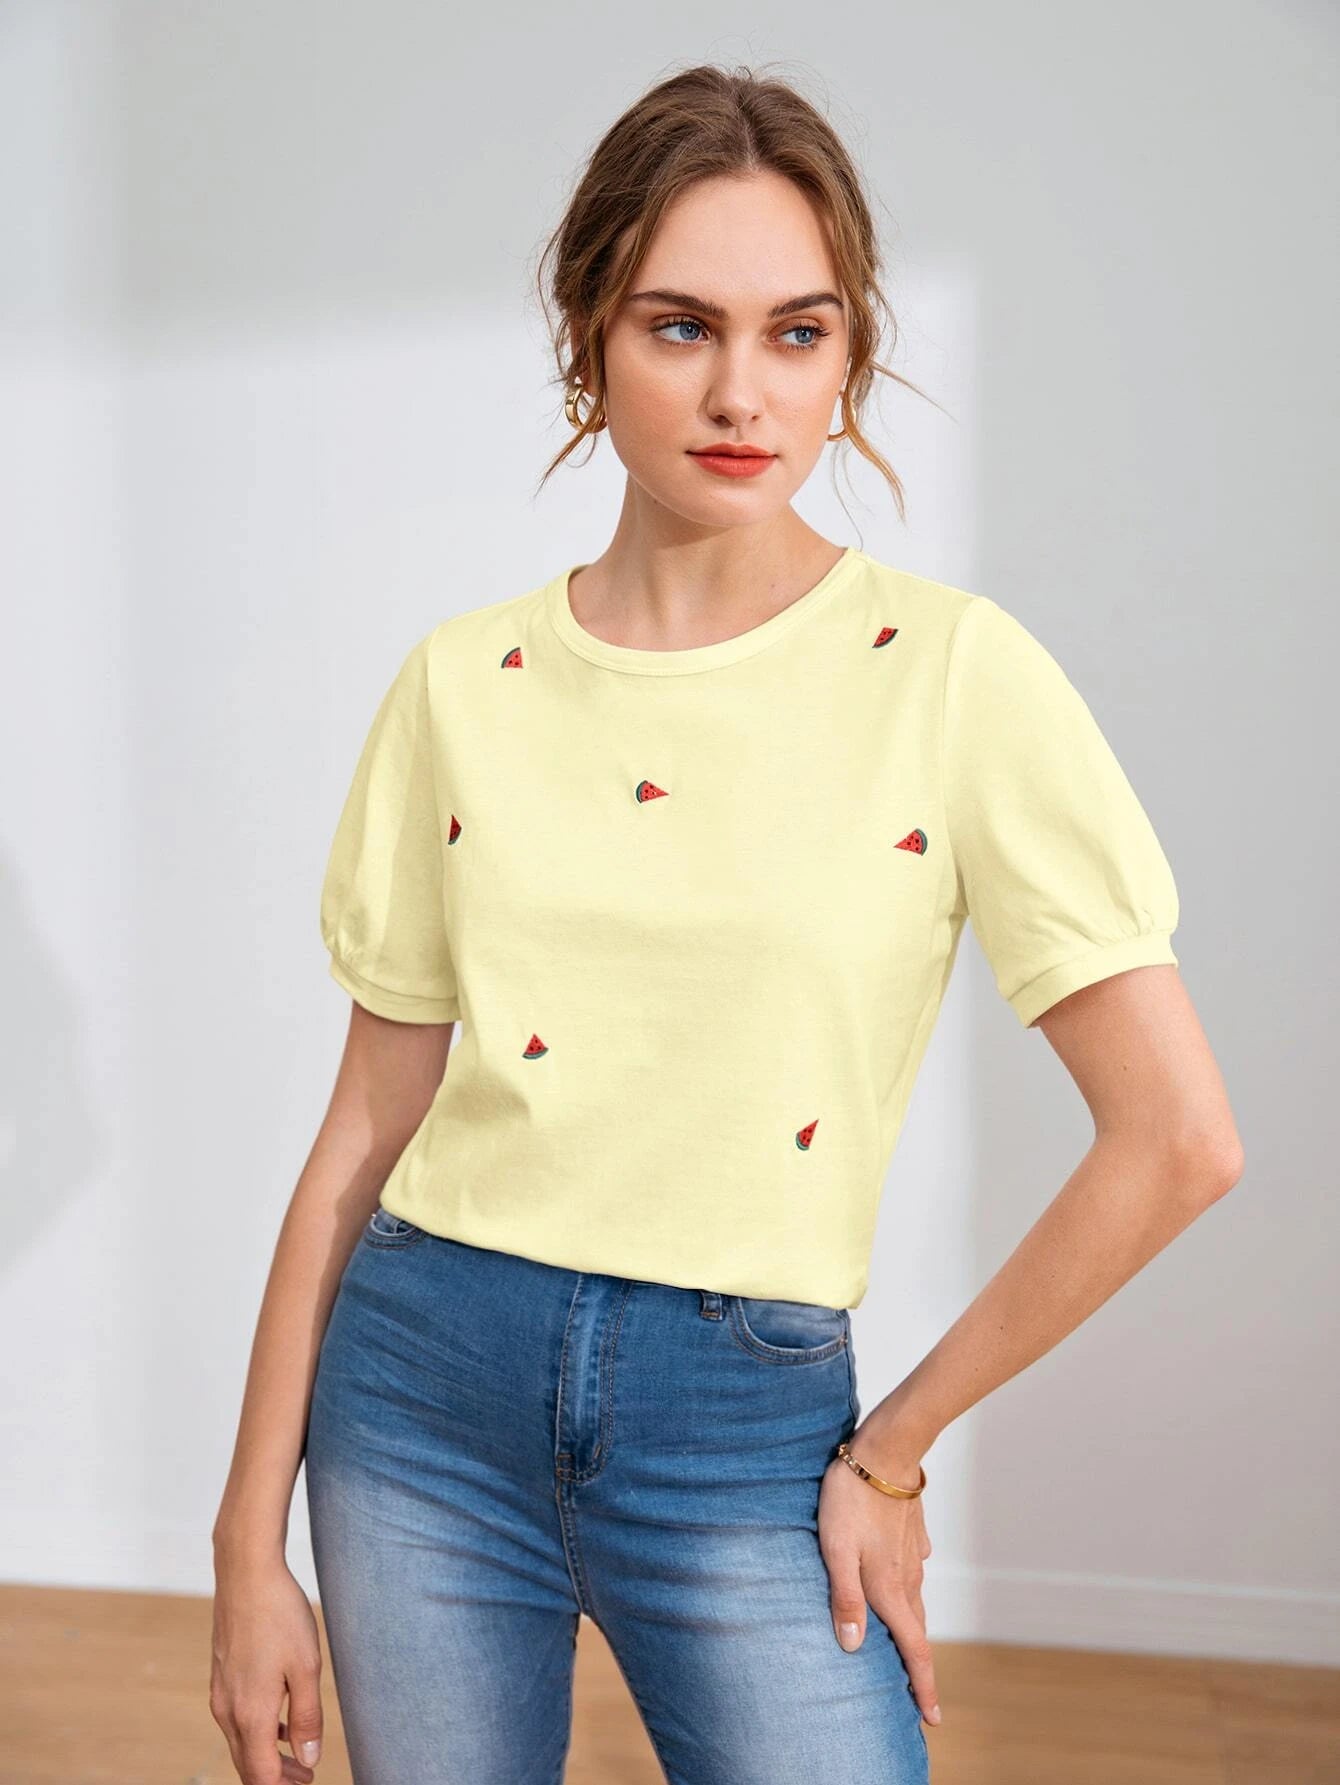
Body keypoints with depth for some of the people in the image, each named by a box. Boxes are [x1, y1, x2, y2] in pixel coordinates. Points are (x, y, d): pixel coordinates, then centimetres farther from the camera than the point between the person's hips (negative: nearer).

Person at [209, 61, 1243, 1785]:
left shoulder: (953, 670, -9)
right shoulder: (463, 684, 0)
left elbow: (1179, 1136, -10)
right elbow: (362, 1137, 3)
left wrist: (895, 1443, -4)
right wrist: (250, 1548, 4)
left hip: (745, 1418, -2)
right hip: (427, 1380, 2)